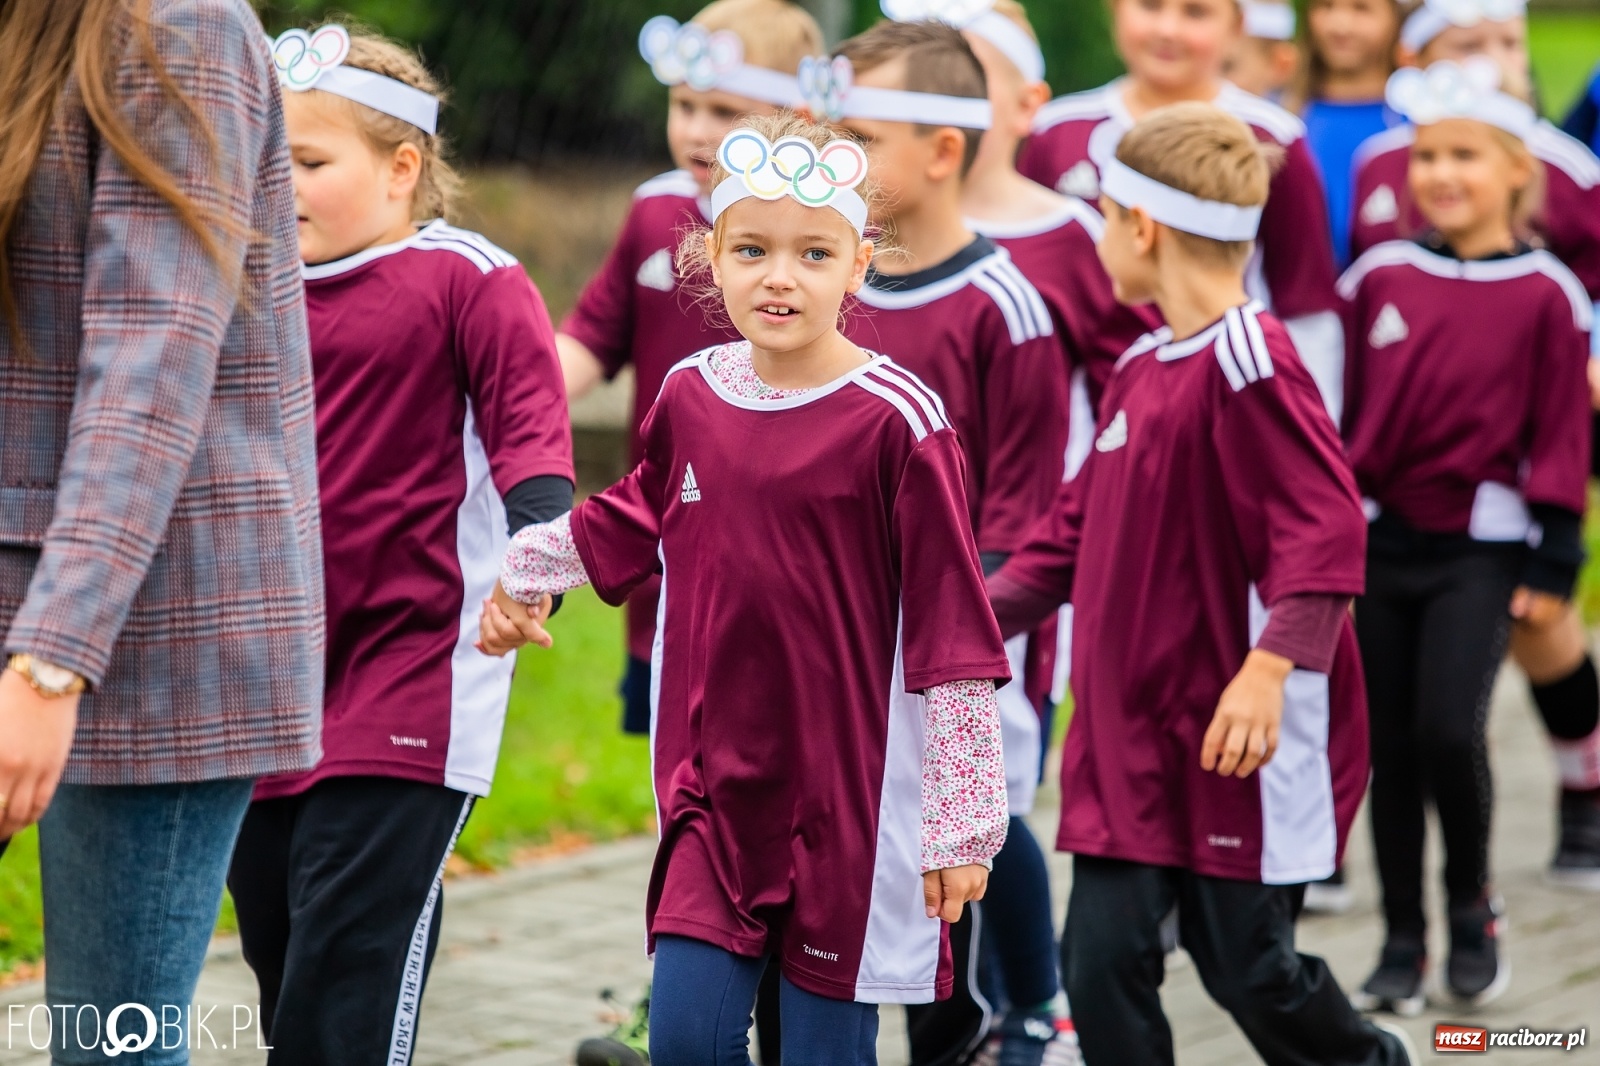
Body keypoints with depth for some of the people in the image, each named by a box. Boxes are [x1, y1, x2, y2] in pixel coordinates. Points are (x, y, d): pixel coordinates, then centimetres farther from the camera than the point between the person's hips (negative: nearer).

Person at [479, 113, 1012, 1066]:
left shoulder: (899, 421, -12)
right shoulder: (693, 395, 4)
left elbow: (953, 631, -11)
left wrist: (962, 822, -11)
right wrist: (527, 570, 29)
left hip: (854, 795, -5)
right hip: (716, 782, 5)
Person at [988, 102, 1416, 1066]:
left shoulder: (1249, 362, -16)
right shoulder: (1143, 368, 11)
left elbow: (1325, 528, -23)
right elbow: (1079, 531, 19)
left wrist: (1270, 667, -32)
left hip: (1243, 738, -8)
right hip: (1133, 731, 8)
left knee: (1248, 966, 4)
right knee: (1103, 960, 2)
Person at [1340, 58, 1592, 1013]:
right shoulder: (1380, 279, 3)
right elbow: (1334, 407, 9)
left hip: (1481, 549, -3)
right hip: (1380, 540, 3)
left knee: (1449, 728, -15)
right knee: (1390, 746, 6)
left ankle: (1473, 906, 9)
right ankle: (1403, 943, 17)